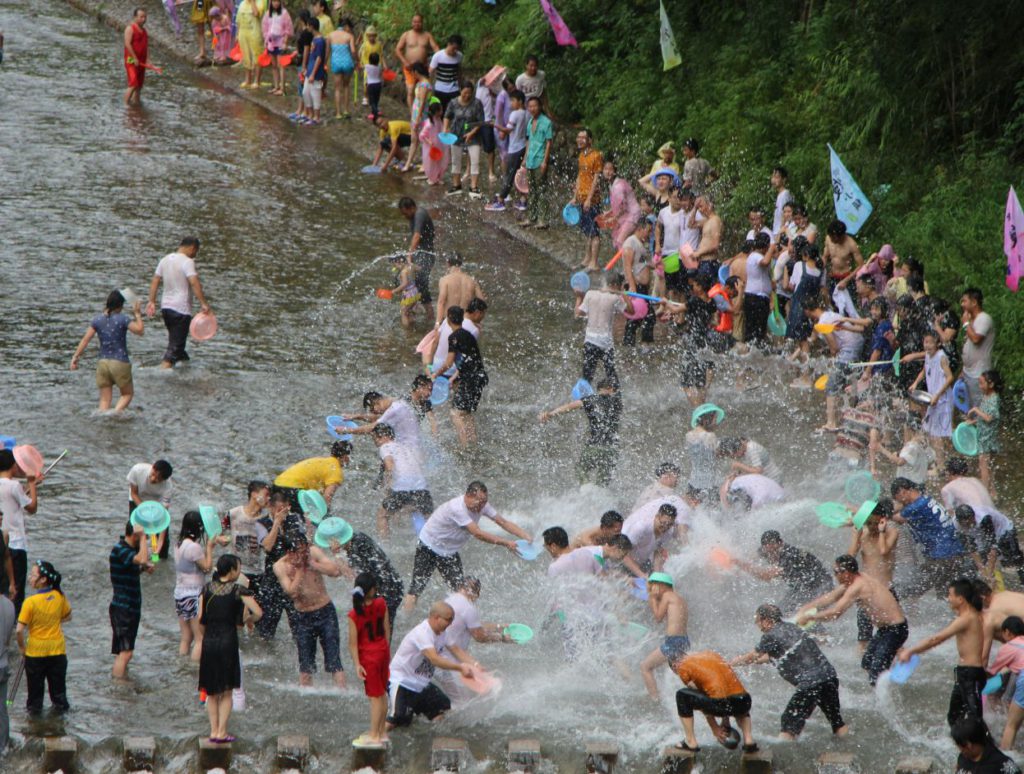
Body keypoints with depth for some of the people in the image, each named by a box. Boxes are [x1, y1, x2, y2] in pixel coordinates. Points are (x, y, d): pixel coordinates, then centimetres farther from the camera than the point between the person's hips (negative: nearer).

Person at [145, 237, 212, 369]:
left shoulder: (165, 259, 11)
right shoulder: (187, 262, -14)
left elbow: (155, 281, 11)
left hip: (166, 307, 8)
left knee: (175, 341, 20)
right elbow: (195, 283, -24)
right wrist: (204, 304, -26)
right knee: (176, 345, -6)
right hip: (181, 309, -8)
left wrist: (152, 301, 13)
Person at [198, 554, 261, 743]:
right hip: (228, 641, -3)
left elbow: (200, 618, 2)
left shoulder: (207, 589, 4)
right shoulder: (238, 590, -5)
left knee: (211, 692, 14)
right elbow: (258, 613, -13)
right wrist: (246, 620, 8)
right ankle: (222, 732, 1)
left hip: (209, 642, 3)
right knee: (226, 692, 7)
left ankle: (213, 730, 10)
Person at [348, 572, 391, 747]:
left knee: (375, 696, 3)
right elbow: (387, 629, 1)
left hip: (369, 656, -5)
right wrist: (387, 651, 14)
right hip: (383, 651, 5)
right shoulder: (381, 604, -9)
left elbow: (353, 642, -17)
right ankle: (382, 732, 28)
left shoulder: (355, 614, -20)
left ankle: (374, 736, 11)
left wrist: (357, 664, -11)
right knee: (382, 693, 17)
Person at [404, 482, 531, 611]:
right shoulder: (456, 508, -35)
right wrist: (507, 543, -38)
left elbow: (503, 522, -8)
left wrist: (525, 536, -23)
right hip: (429, 546, -7)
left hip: (450, 551, 7)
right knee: (416, 587, -9)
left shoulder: (482, 506, -11)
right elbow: (478, 534, -38)